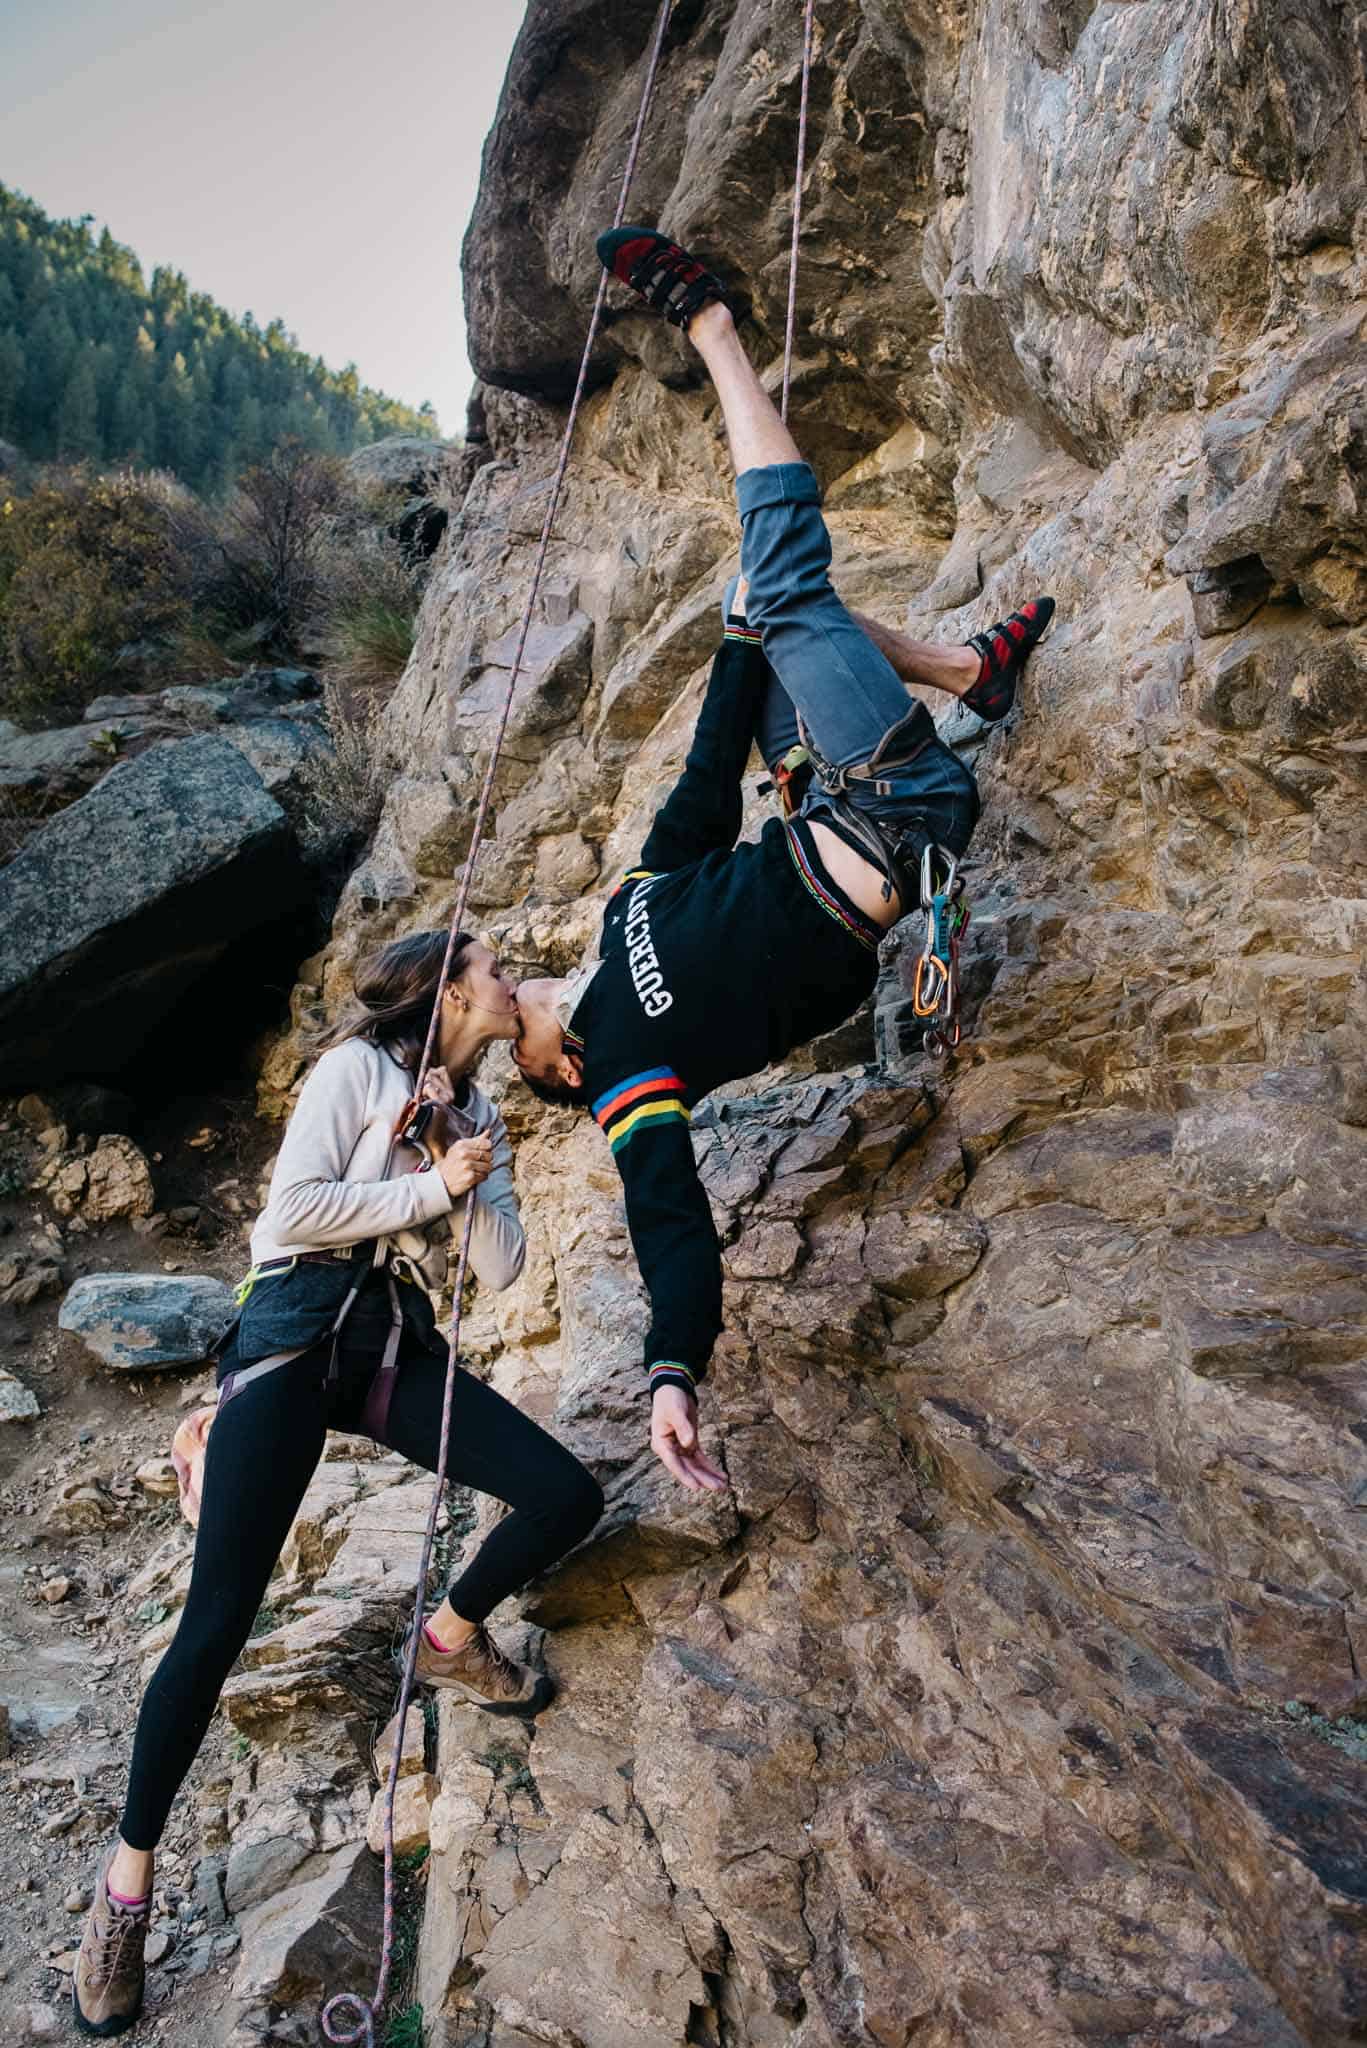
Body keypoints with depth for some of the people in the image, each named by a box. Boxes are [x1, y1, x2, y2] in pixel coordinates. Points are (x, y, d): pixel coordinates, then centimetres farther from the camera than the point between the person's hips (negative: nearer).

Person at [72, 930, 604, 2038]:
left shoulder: (483, 1119, 19)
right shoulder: (356, 1066, 1)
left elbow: (501, 1268, 9)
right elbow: (296, 1208, -11)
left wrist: (470, 1178, -5)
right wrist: (430, 1185, -8)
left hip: (403, 1346, 6)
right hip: (300, 1330, -5)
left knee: (568, 1495, -13)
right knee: (220, 1616, -8)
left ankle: (453, 1637, 16)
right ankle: (130, 1874, 13)